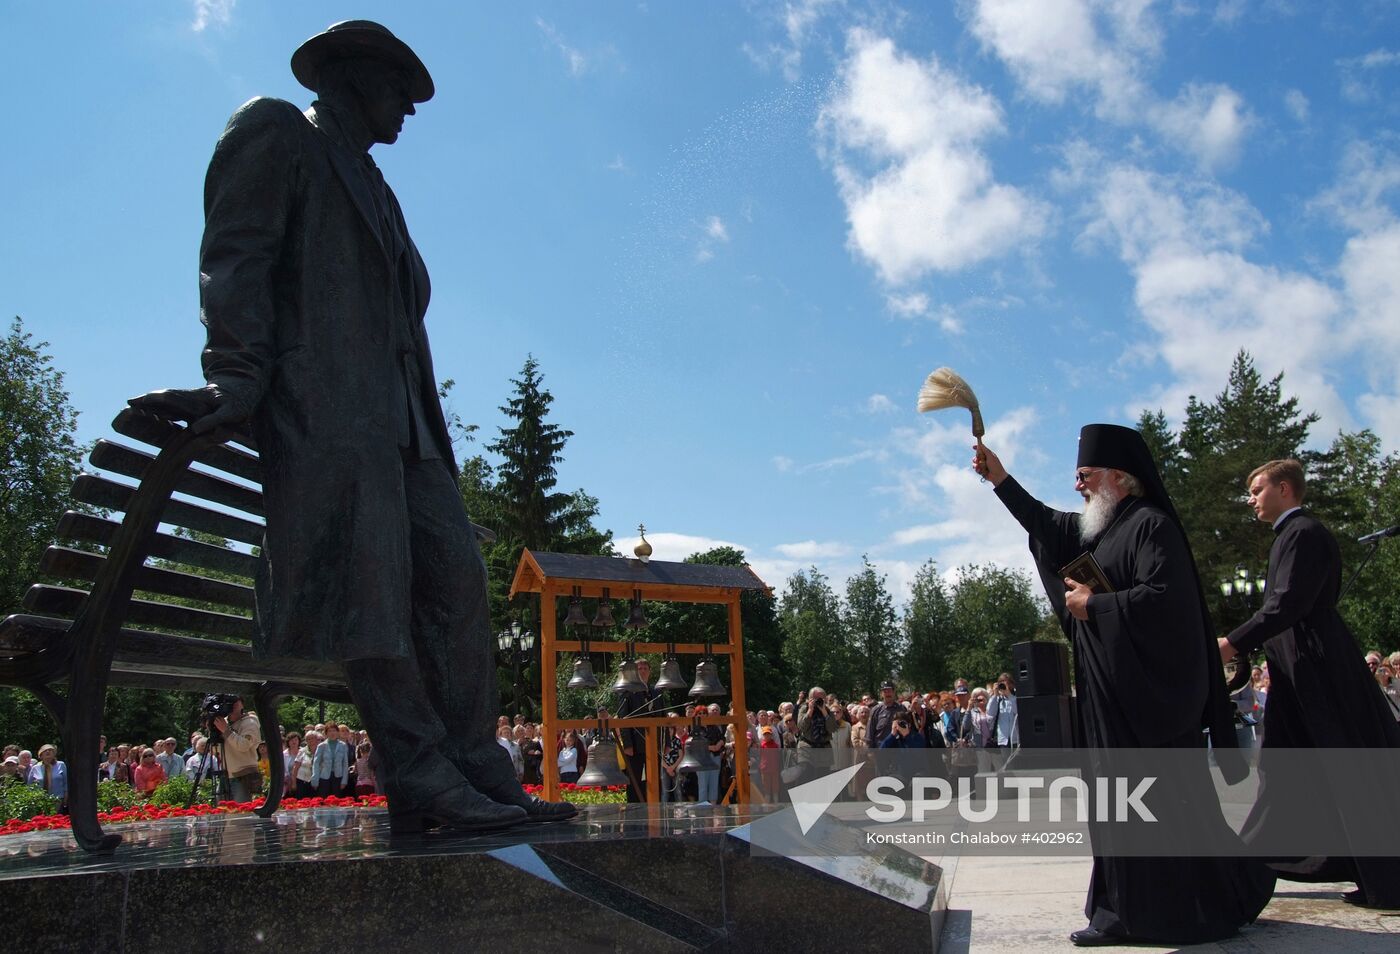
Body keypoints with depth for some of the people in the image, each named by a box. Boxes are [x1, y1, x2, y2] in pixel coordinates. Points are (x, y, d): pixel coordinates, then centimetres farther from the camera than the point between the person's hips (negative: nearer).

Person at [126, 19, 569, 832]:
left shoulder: (367, 184, 34)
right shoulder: (275, 134, 10)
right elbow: (235, 259, -4)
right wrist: (236, 379, -19)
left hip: (400, 416, 8)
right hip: (326, 408, -8)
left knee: (456, 584, -3)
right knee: (370, 591, -13)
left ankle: (479, 773, -3)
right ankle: (424, 781, -13)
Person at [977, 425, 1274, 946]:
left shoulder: (1150, 525, -12)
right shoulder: (1100, 529, 15)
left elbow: (1162, 597, -24)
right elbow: (1047, 523, 27)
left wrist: (1092, 604, -14)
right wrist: (1001, 480, 21)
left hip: (1145, 693, -9)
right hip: (1110, 693, 9)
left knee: (1162, 803, -2)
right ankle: (1128, 911, 17)